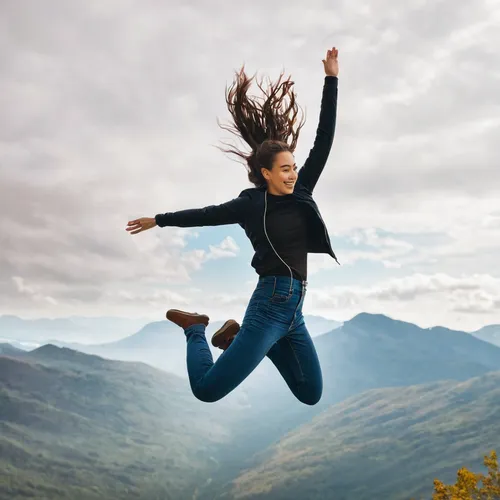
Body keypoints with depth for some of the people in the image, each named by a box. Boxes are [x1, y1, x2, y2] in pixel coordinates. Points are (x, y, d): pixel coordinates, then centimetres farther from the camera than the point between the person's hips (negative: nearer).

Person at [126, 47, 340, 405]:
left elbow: (324, 139, 8)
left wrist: (332, 78, 6)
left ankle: (238, 335, 27)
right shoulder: (251, 204, -4)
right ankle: (196, 328, 16)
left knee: (312, 395, 19)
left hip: (294, 312, 6)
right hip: (269, 305, -6)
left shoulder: (301, 194, 9)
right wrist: (159, 220, 21)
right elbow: (207, 214, 10)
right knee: (207, 390, -15)